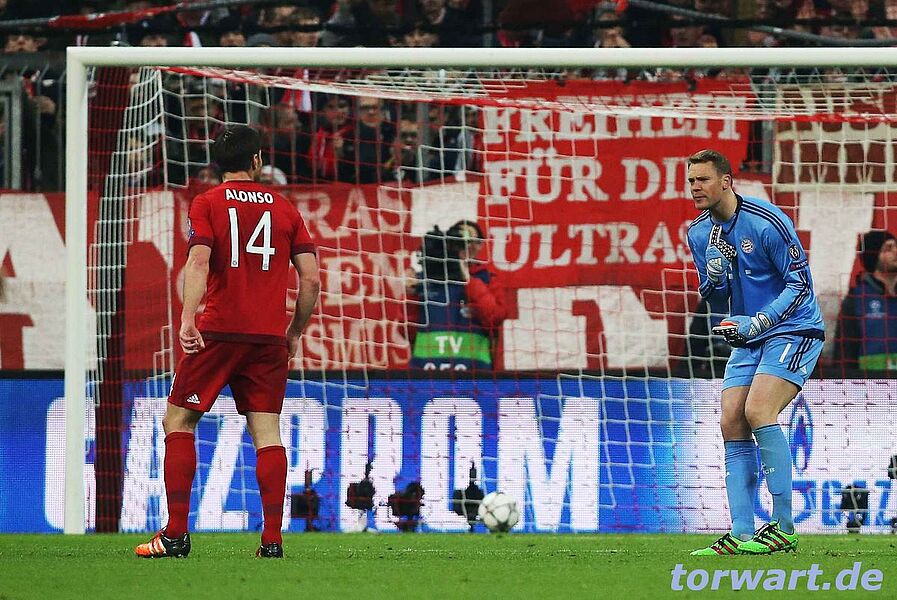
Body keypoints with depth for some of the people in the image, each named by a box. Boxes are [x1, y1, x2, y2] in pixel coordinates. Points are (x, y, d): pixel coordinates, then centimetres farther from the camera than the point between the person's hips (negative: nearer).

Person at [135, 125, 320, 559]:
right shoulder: (285, 209, 10)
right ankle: (272, 538, -6)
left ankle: (176, 534, -3)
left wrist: (188, 318, -22)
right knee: (267, 431, 3)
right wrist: (294, 333, 18)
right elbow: (311, 279, 7)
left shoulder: (207, 204, 2)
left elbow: (199, 264, -13)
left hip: (218, 331, -3)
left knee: (178, 422, 5)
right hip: (269, 336, 3)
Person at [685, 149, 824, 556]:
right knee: (732, 423, -4)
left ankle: (784, 528, -20)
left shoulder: (767, 223, -17)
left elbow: (801, 283, -15)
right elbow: (714, 299, 12)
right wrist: (713, 276, -11)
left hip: (794, 330, -8)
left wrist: (759, 321, -25)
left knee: (758, 411, -23)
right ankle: (742, 535, -3)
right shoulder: (700, 233, 6)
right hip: (749, 339, 8)